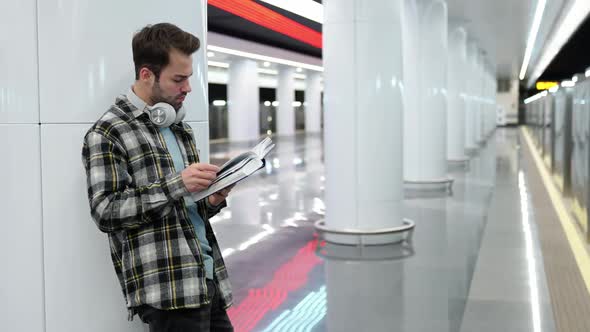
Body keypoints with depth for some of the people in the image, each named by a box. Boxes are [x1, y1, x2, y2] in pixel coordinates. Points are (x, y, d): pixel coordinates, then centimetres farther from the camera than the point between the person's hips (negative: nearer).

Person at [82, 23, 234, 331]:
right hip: (166, 289, -7)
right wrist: (176, 184, -21)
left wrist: (212, 200, 1)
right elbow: (105, 212, -14)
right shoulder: (107, 133, -5)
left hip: (210, 278, 7)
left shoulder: (181, 128, 18)